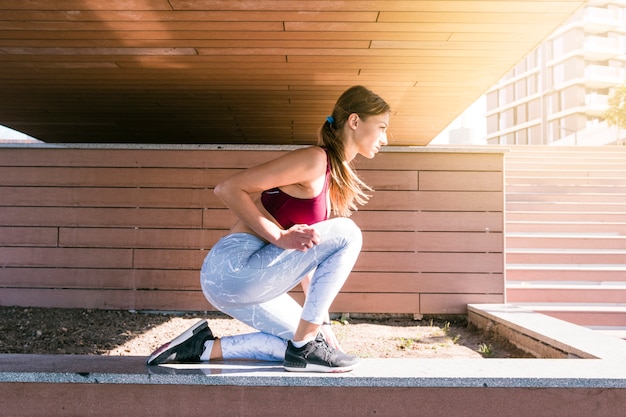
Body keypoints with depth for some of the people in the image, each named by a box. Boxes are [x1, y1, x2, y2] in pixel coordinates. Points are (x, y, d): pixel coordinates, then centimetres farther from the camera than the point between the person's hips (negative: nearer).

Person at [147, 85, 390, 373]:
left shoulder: (336, 178, 15)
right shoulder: (314, 159, -12)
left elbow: (307, 252, 18)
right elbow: (227, 189, -16)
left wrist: (320, 321, 15)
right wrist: (280, 237, -23)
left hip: (247, 278, 10)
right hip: (234, 267, -10)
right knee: (346, 233, -15)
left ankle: (206, 348, 14)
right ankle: (304, 349, -9)